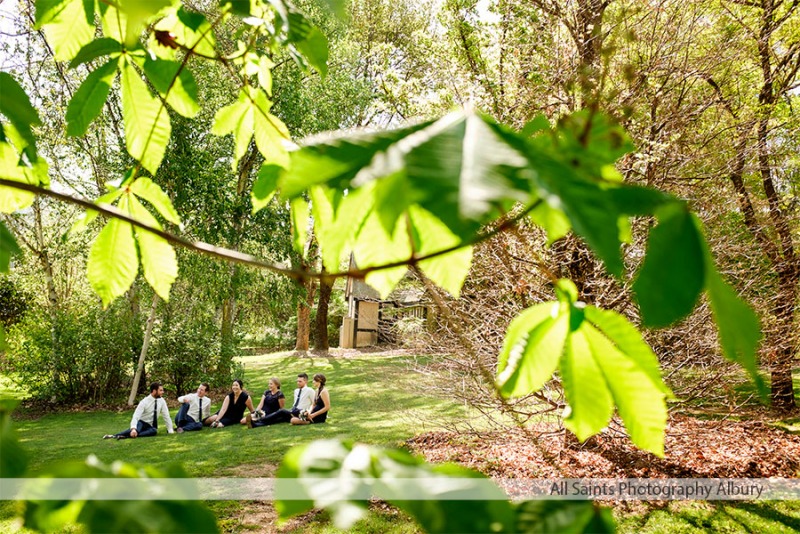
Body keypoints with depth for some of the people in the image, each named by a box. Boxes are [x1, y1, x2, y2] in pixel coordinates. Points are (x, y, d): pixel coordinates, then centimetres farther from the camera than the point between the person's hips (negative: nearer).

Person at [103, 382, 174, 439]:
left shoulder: (161, 401, -5)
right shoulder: (144, 402, -17)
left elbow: (166, 416, -1)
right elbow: (136, 416, -27)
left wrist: (170, 430, -7)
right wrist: (133, 429, -46)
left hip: (150, 426, 3)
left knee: (154, 431, -37)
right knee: (136, 430, -42)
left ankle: (127, 436, -40)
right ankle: (114, 435, -36)